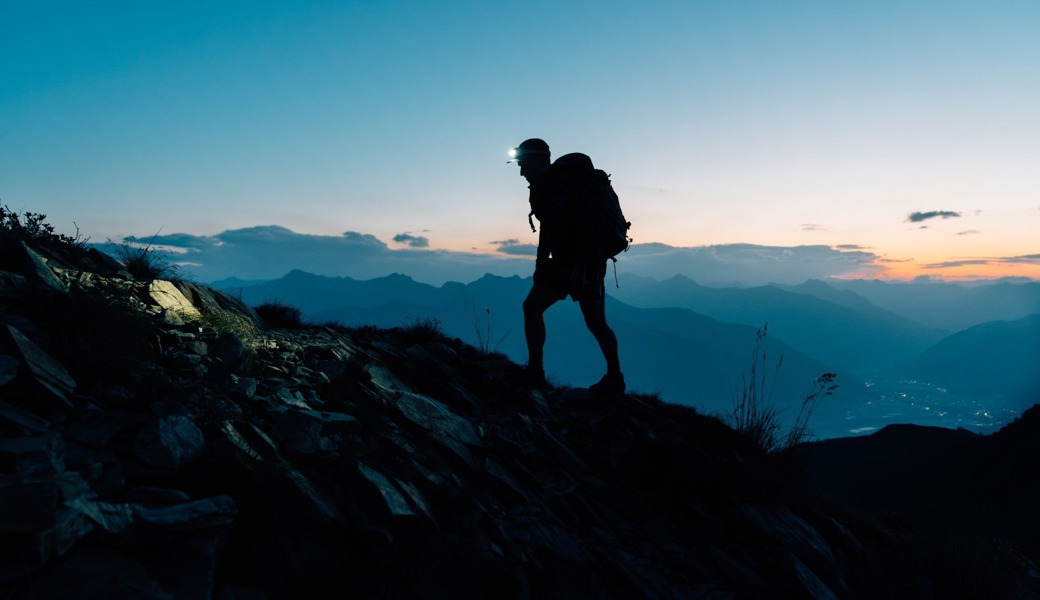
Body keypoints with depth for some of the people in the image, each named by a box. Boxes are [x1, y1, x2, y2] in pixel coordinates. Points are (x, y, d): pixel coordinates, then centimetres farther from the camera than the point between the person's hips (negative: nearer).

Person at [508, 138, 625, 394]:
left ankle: (615, 378, 15)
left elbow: (590, 226, -25)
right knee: (531, 306, -3)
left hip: (588, 262, -8)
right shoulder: (539, 189, 8)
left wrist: (580, 268, -29)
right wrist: (541, 261, 12)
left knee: (595, 323, -4)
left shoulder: (568, 183, -19)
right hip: (561, 261, 8)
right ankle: (535, 372, 3)